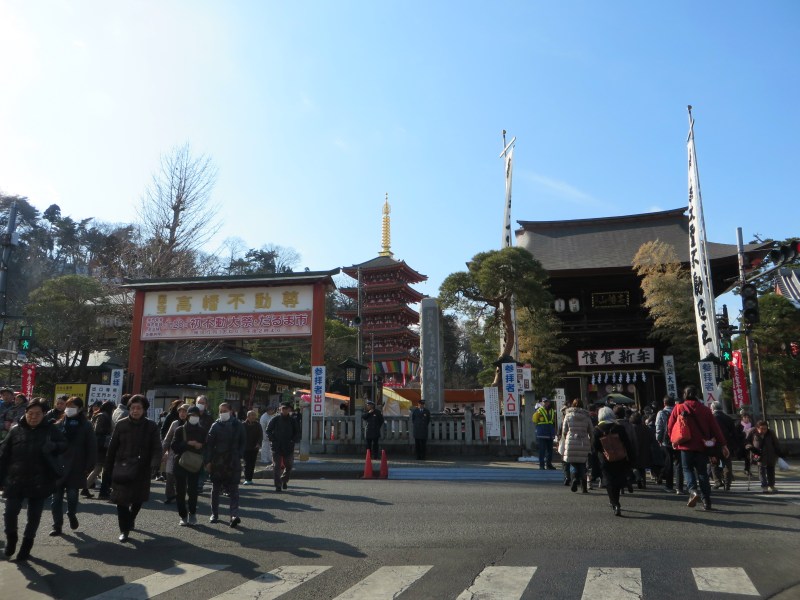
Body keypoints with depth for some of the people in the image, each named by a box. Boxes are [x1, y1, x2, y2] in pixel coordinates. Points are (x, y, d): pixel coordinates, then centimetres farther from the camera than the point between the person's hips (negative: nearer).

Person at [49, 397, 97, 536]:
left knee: (72, 495, 4)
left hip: (75, 469, -2)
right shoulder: (58, 425, 5)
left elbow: (92, 447, -4)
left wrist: (88, 466, -9)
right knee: (56, 497, 5)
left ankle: (72, 514, 33)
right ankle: (57, 526, 16)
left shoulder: (85, 426, -3)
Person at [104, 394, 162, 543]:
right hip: (122, 469, 0)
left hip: (141, 470, 0)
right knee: (122, 500, -1)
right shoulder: (121, 424, -1)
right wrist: (108, 469, 4)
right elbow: (112, 447, 4)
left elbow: (156, 448, -8)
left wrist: (154, 464, -24)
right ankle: (124, 530, 15)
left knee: (138, 499, 13)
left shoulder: (151, 426, -4)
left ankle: (130, 519, 44)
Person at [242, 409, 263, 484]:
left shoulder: (257, 425, 4)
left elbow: (261, 435, 3)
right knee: (247, 464, -7)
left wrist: (259, 444, -11)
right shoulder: (244, 425, -1)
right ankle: (247, 479, -6)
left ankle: (250, 479, 15)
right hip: (246, 447, -2)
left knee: (252, 464, 7)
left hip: (254, 447, 2)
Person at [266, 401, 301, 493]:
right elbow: (268, 431, 3)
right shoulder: (275, 420, 0)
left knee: (289, 466, 11)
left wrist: (293, 441, -7)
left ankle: (284, 481, 33)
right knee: (277, 466, -3)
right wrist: (273, 440, -8)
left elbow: (297, 433, 8)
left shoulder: (292, 421, 4)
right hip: (276, 447, -2)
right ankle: (277, 485, 3)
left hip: (288, 448, 2)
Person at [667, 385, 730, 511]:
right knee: (702, 472, 9)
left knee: (688, 469, 9)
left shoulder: (679, 408, 0)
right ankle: (706, 502, 6)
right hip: (701, 446, 2)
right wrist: (723, 444, 4)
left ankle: (693, 491, -17)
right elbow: (715, 428, 1)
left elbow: (670, 427, 1)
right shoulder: (705, 409, 4)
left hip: (686, 446, -2)